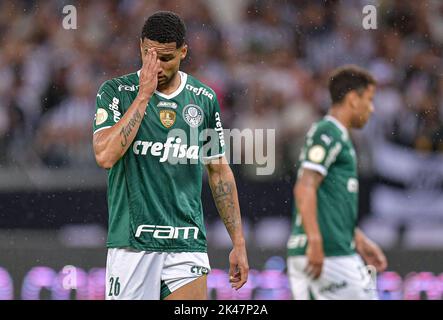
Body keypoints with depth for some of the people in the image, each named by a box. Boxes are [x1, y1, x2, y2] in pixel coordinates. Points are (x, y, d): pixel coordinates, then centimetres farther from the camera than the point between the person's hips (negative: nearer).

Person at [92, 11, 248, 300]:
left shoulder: (204, 99, 9)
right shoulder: (117, 92, 0)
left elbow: (220, 172, 16)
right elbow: (105, 155, -16)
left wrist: (238, 242, 12)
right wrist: (144, 95, -14)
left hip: (187, 244, 2)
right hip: (131, 243, -2)